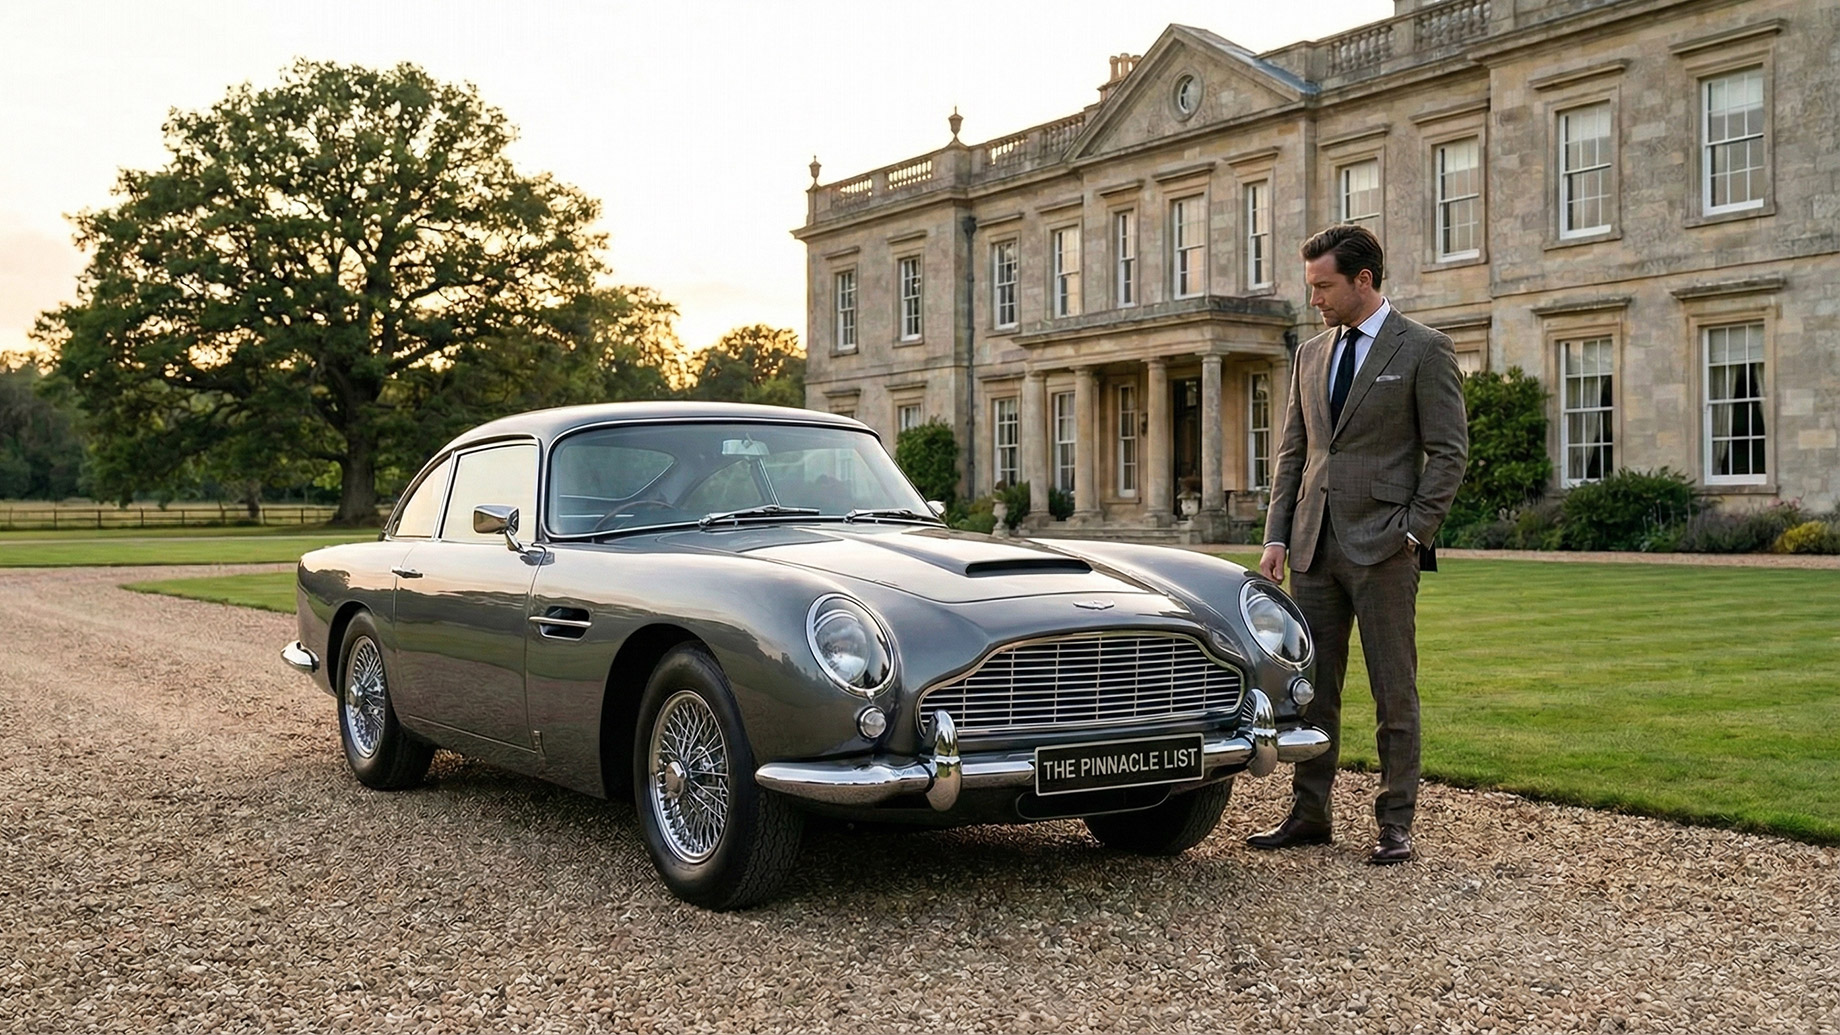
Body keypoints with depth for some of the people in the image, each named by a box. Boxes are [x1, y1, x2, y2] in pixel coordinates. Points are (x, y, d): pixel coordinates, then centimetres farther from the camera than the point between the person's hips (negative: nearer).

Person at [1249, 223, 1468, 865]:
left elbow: (1449, 451, -5)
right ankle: (1309, 815, 19)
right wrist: (1276, 537, 7)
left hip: (1382, 548, -6)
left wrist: (1413, 532, -13)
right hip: (1314, 547, 6)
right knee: (1309, 690, 9)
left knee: (1395, 695, 2)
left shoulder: (1423, 349, -3)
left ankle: (1395, 824, 11)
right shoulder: (1310, 354, 14)